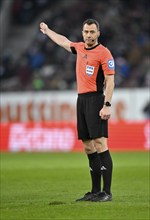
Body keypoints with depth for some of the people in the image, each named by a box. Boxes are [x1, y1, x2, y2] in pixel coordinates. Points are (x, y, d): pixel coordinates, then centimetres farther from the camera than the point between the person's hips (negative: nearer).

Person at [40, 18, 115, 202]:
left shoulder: (104, 53, -6)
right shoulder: (80, 48, 15)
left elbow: (110, 80, -11)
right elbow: (64, 42, 36)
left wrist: (107, 105, -20)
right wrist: (47, 31, 50)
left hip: (95, 99, -8)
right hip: (81, 99, 8)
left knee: (100, 143, -14)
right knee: (88, 147, 7)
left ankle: (107, 192, -16)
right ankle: (95, 191, 10)